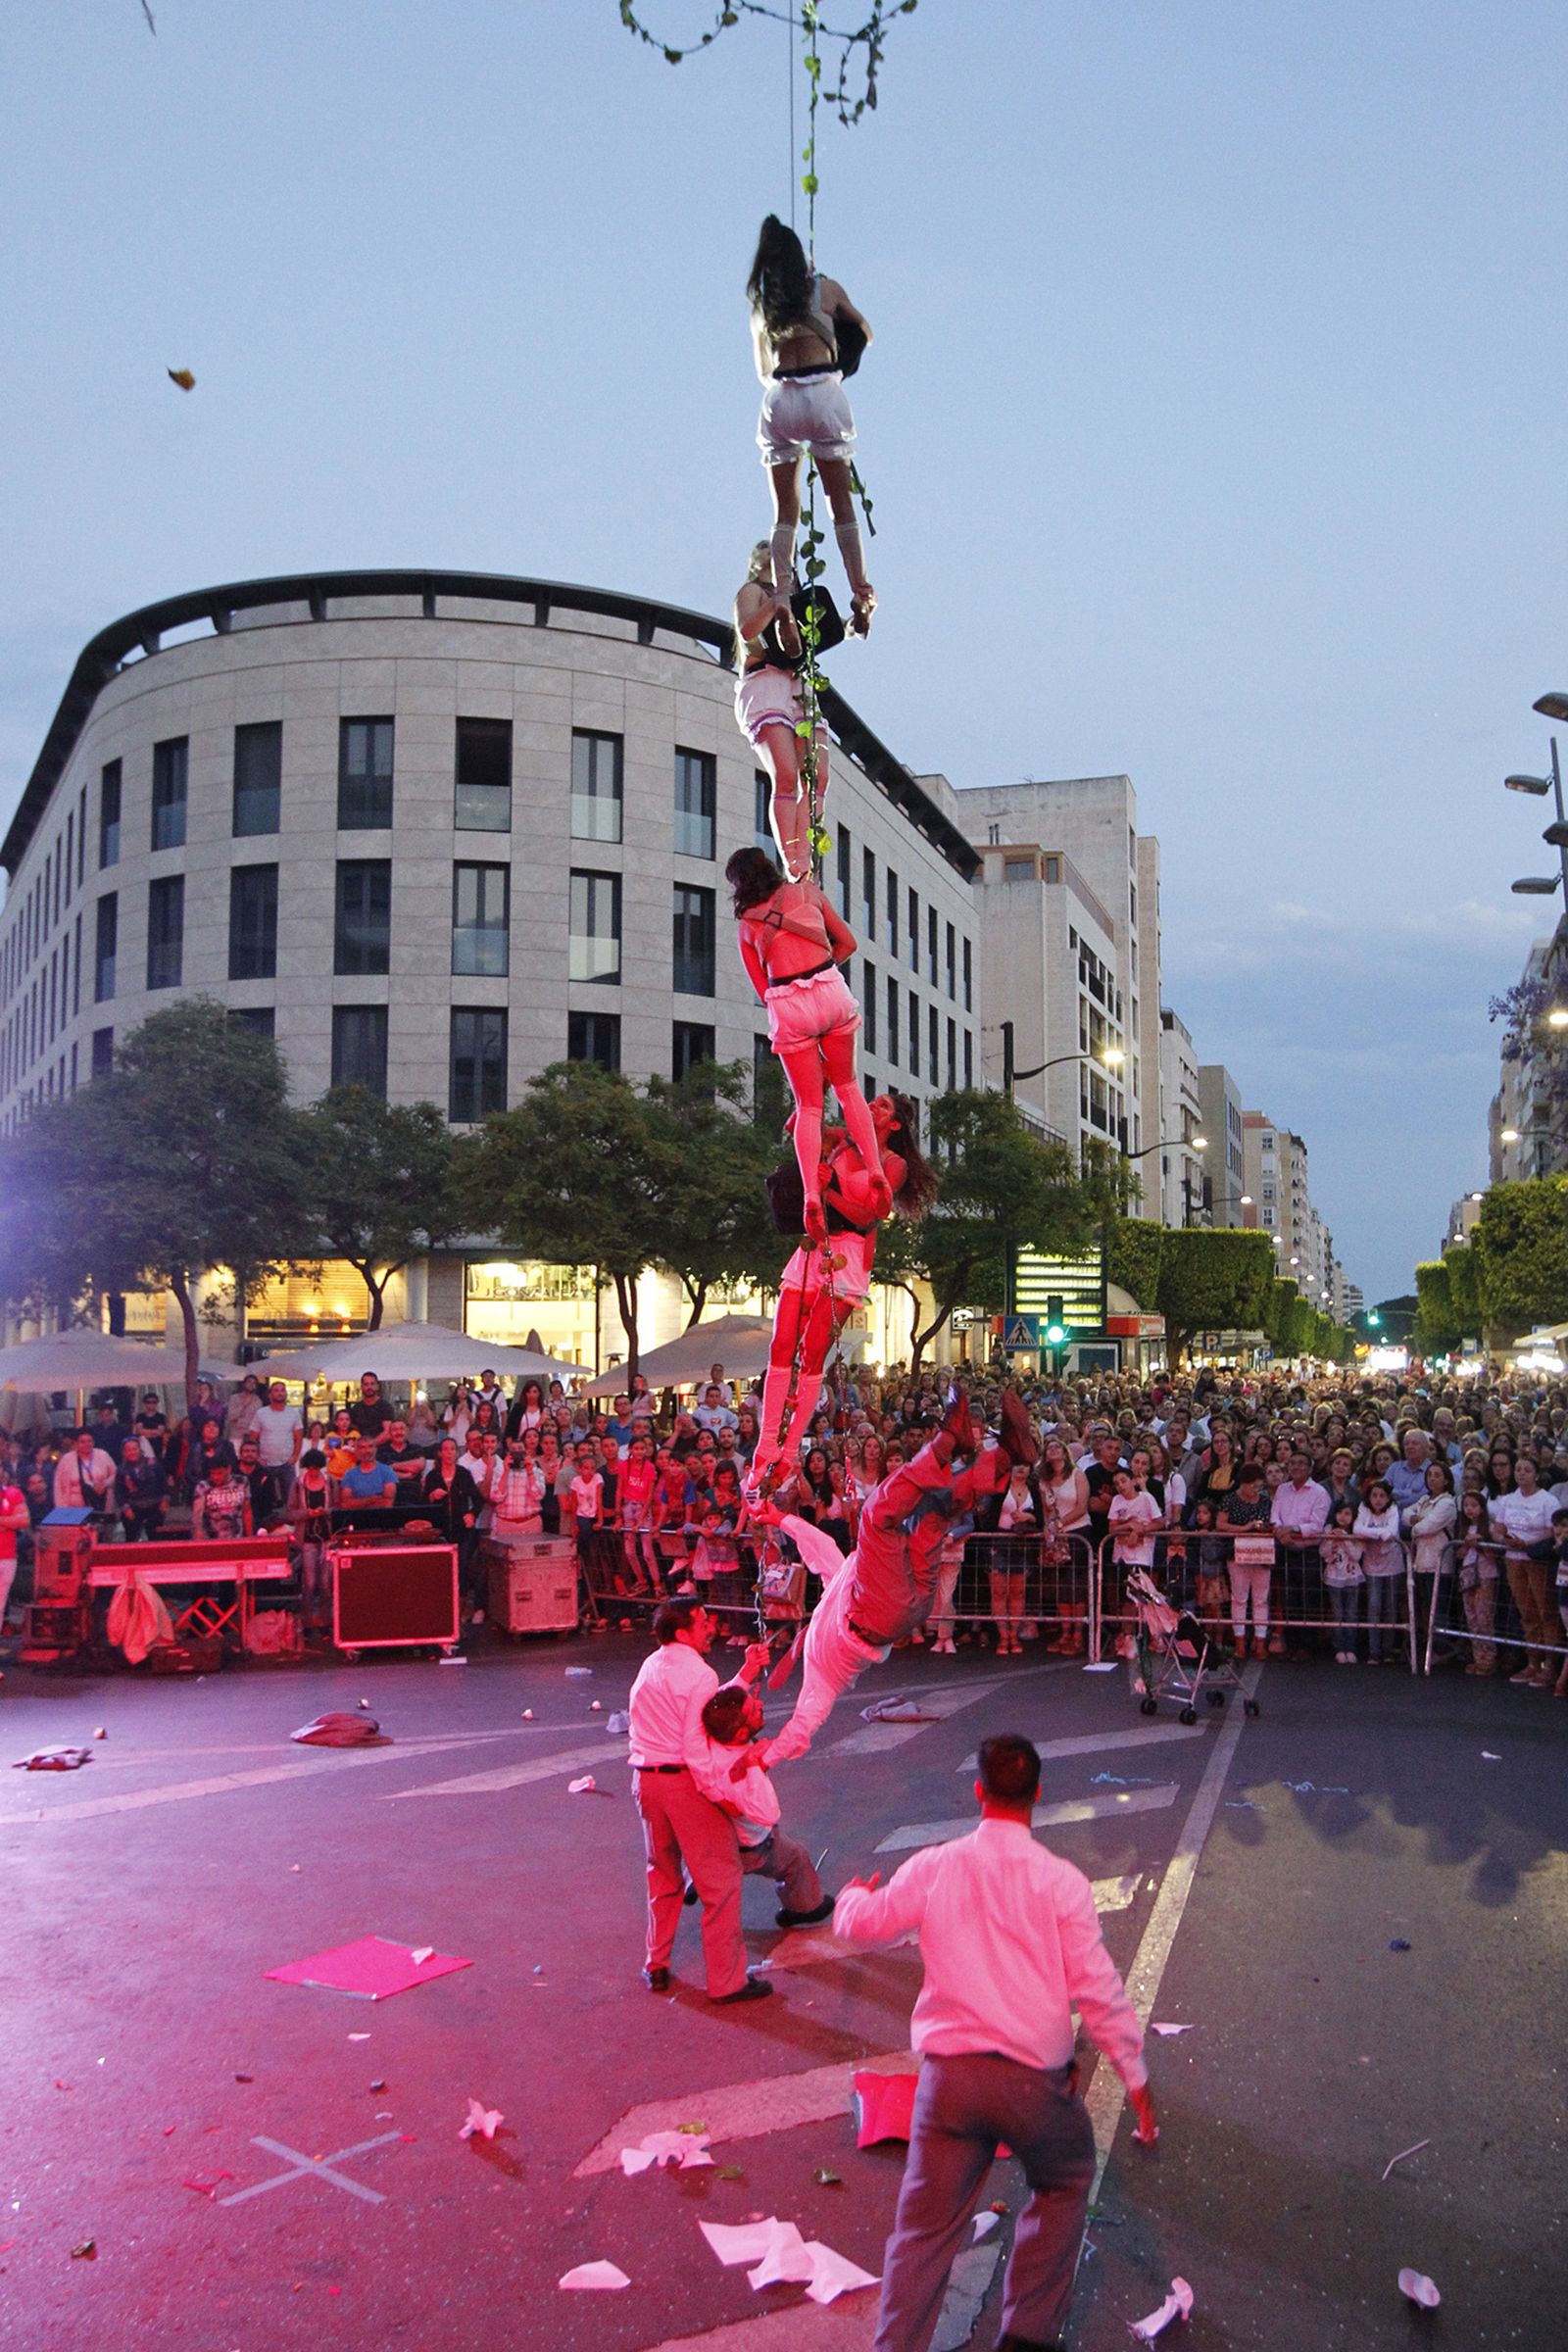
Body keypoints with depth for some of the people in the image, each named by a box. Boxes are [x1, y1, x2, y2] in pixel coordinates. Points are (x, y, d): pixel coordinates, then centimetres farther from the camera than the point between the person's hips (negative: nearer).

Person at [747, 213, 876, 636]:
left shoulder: (758, 304, 17)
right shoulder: (826, 288, 10)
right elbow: (863, 332, 25)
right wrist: (847, 361, 42)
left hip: (777, 399, 2)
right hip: (822, 392, -2)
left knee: (785, 510, 5)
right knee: (841, 503, 2)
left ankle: (782, 599, -9)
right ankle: (861, 594, -4)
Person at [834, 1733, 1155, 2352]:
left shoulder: (933, 1867, -1)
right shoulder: (1061, 1881, -9)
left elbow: (860, 1923, 14)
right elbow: (1098, 1989, -7)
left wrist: (854, 1895, 37)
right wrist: (1135, 2075, 3)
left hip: (948, 2074, 1)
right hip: (1036, 2075, -1)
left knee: (925, 2225, 13)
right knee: (1065, 2185, 26)